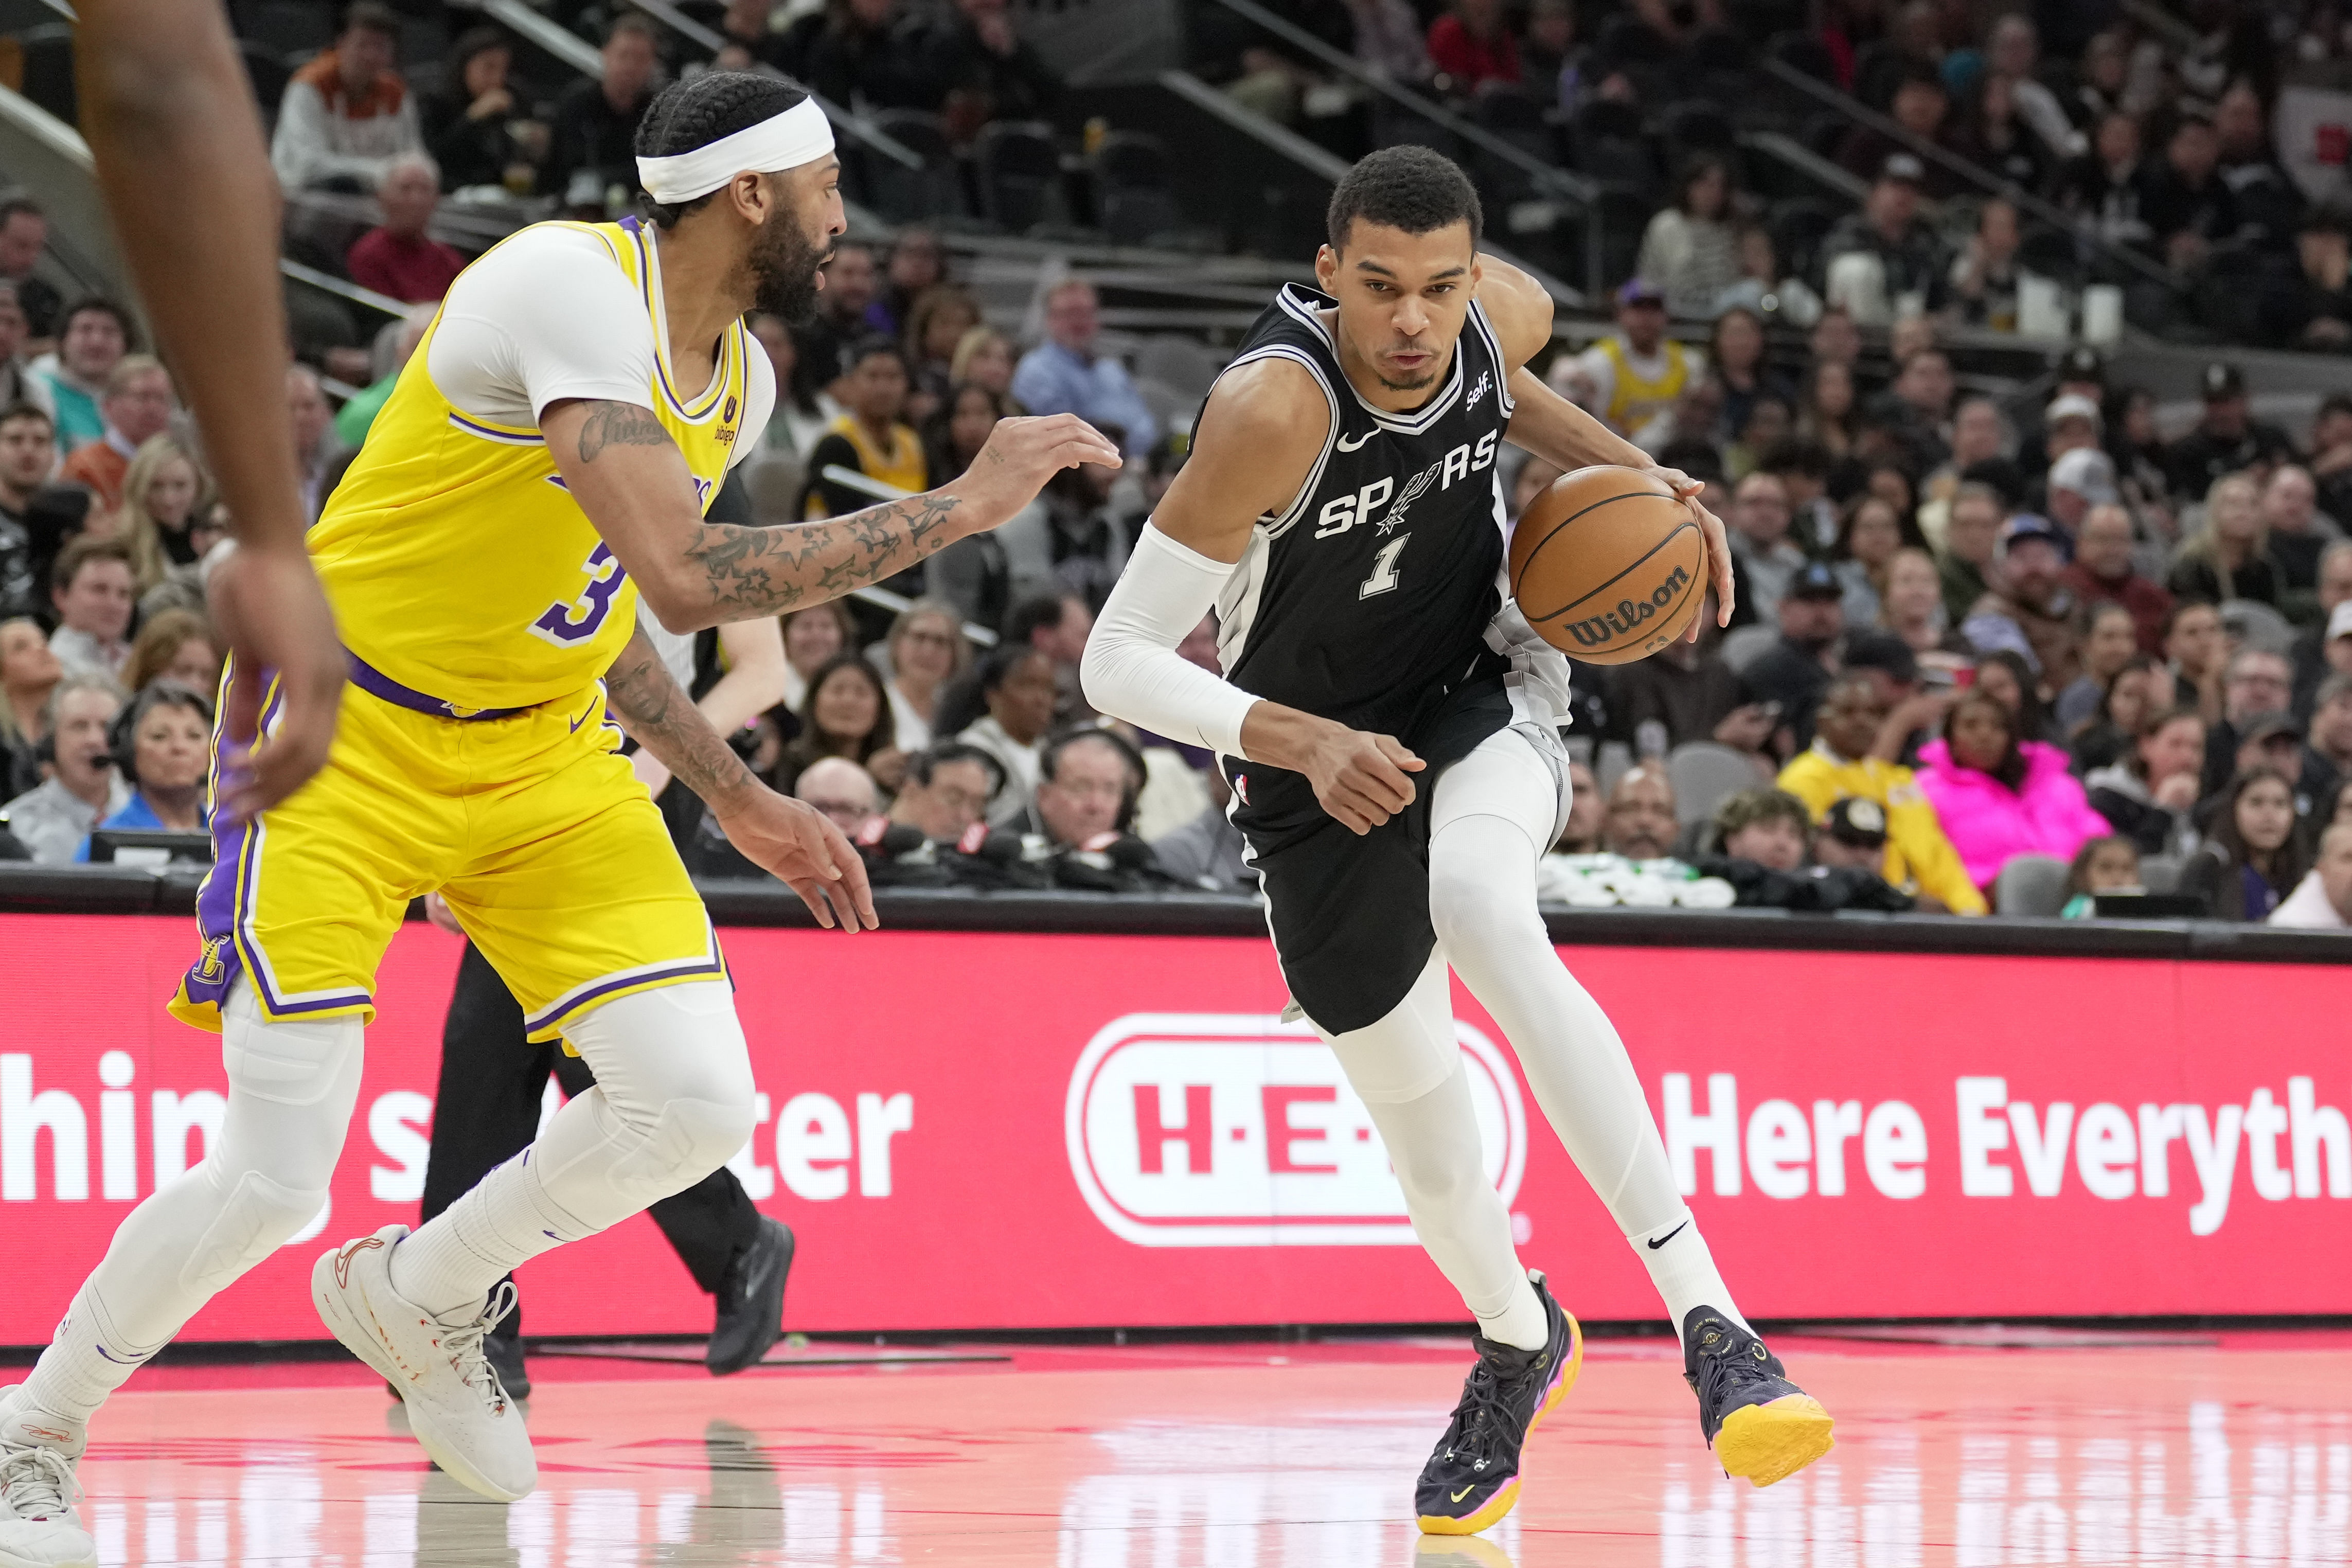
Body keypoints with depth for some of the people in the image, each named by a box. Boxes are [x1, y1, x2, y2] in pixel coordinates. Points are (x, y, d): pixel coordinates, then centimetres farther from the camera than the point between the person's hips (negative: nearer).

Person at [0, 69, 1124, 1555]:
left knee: (697, 1105, -9)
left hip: (539, 758, 8)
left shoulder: (740, 378, 3)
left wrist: (742, 800, 13)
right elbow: (687, 577, -35)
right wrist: (959, 507, -30)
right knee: (275, 1178, -12)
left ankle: (415, 1301, 18)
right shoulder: (575, 285, -24)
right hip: (349, 747, -7)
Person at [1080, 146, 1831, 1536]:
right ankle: (1516, 1341, 45)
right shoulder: (1276, 408, -31)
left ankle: (1710, 1324, -38)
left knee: (1482, 912, -33)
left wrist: (1631, 474, -2)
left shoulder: (1504, 315, -17)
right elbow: (1118, 662, -29)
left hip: (1486, 693, 1)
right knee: (1418, 1111, 9)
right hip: (1323, 772, 0)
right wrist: (1307, 743, -42)